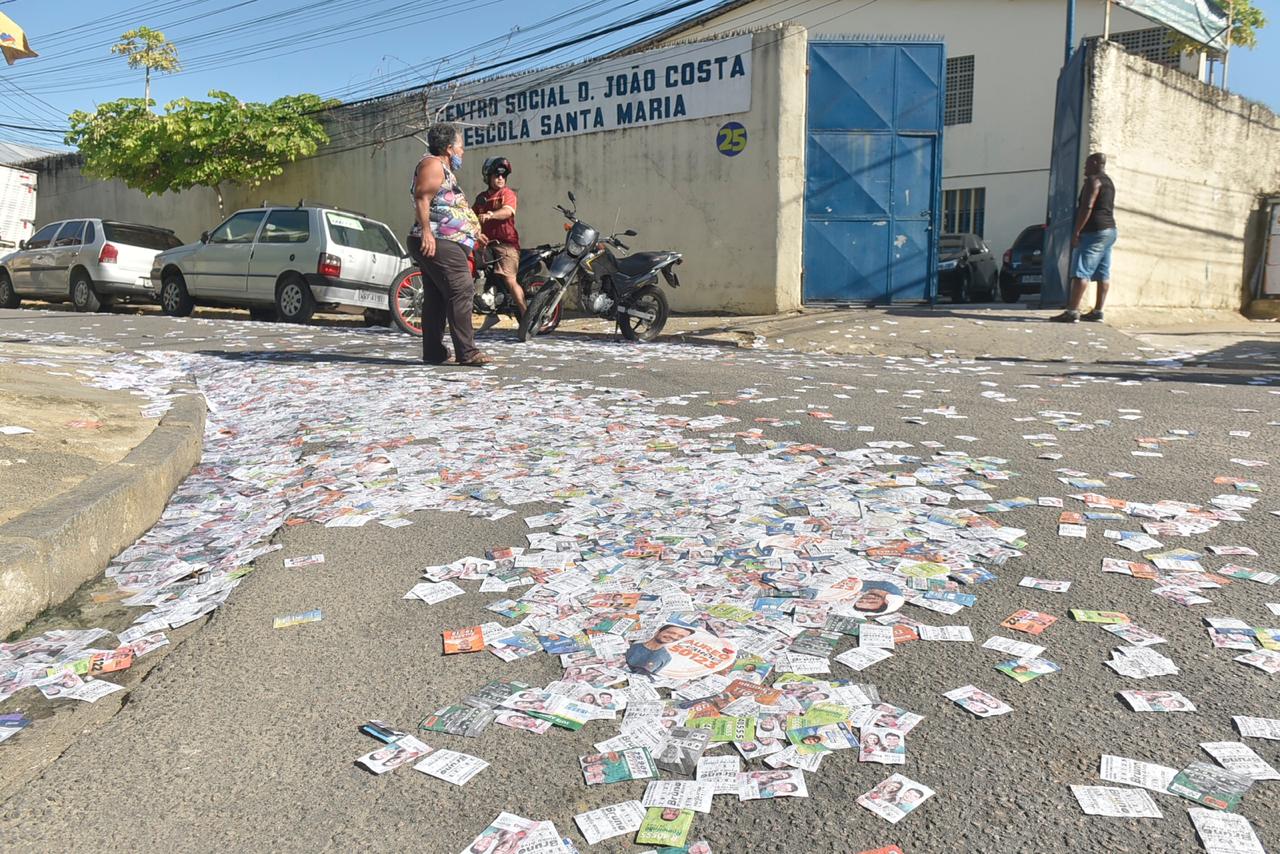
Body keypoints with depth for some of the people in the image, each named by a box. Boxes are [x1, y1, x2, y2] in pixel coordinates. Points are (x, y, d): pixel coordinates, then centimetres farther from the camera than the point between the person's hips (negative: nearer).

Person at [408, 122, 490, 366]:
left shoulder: (444, 169, 27)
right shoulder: (433, 164, -5)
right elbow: (421, 198, -17)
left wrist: (472, 231, 40)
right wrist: (426, 232, -27)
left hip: (443, 243, 11)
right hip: (439, 244, -11)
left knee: (436, 298, 9)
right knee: (461, 293, -15)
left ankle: (433, 352, 11)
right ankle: (467, 352, -18)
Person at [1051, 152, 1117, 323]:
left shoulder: (1093, 180, -9)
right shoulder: (1108, 182, 22)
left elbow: (1087, 207, -19)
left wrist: (1076, 232, -19)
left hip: (1094, 231, -10)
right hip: (1109, 230, 10)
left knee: (1081, 272, -15)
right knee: (1103, 274, 8)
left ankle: (1072, 311, -22)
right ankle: (1097, 311, 9)